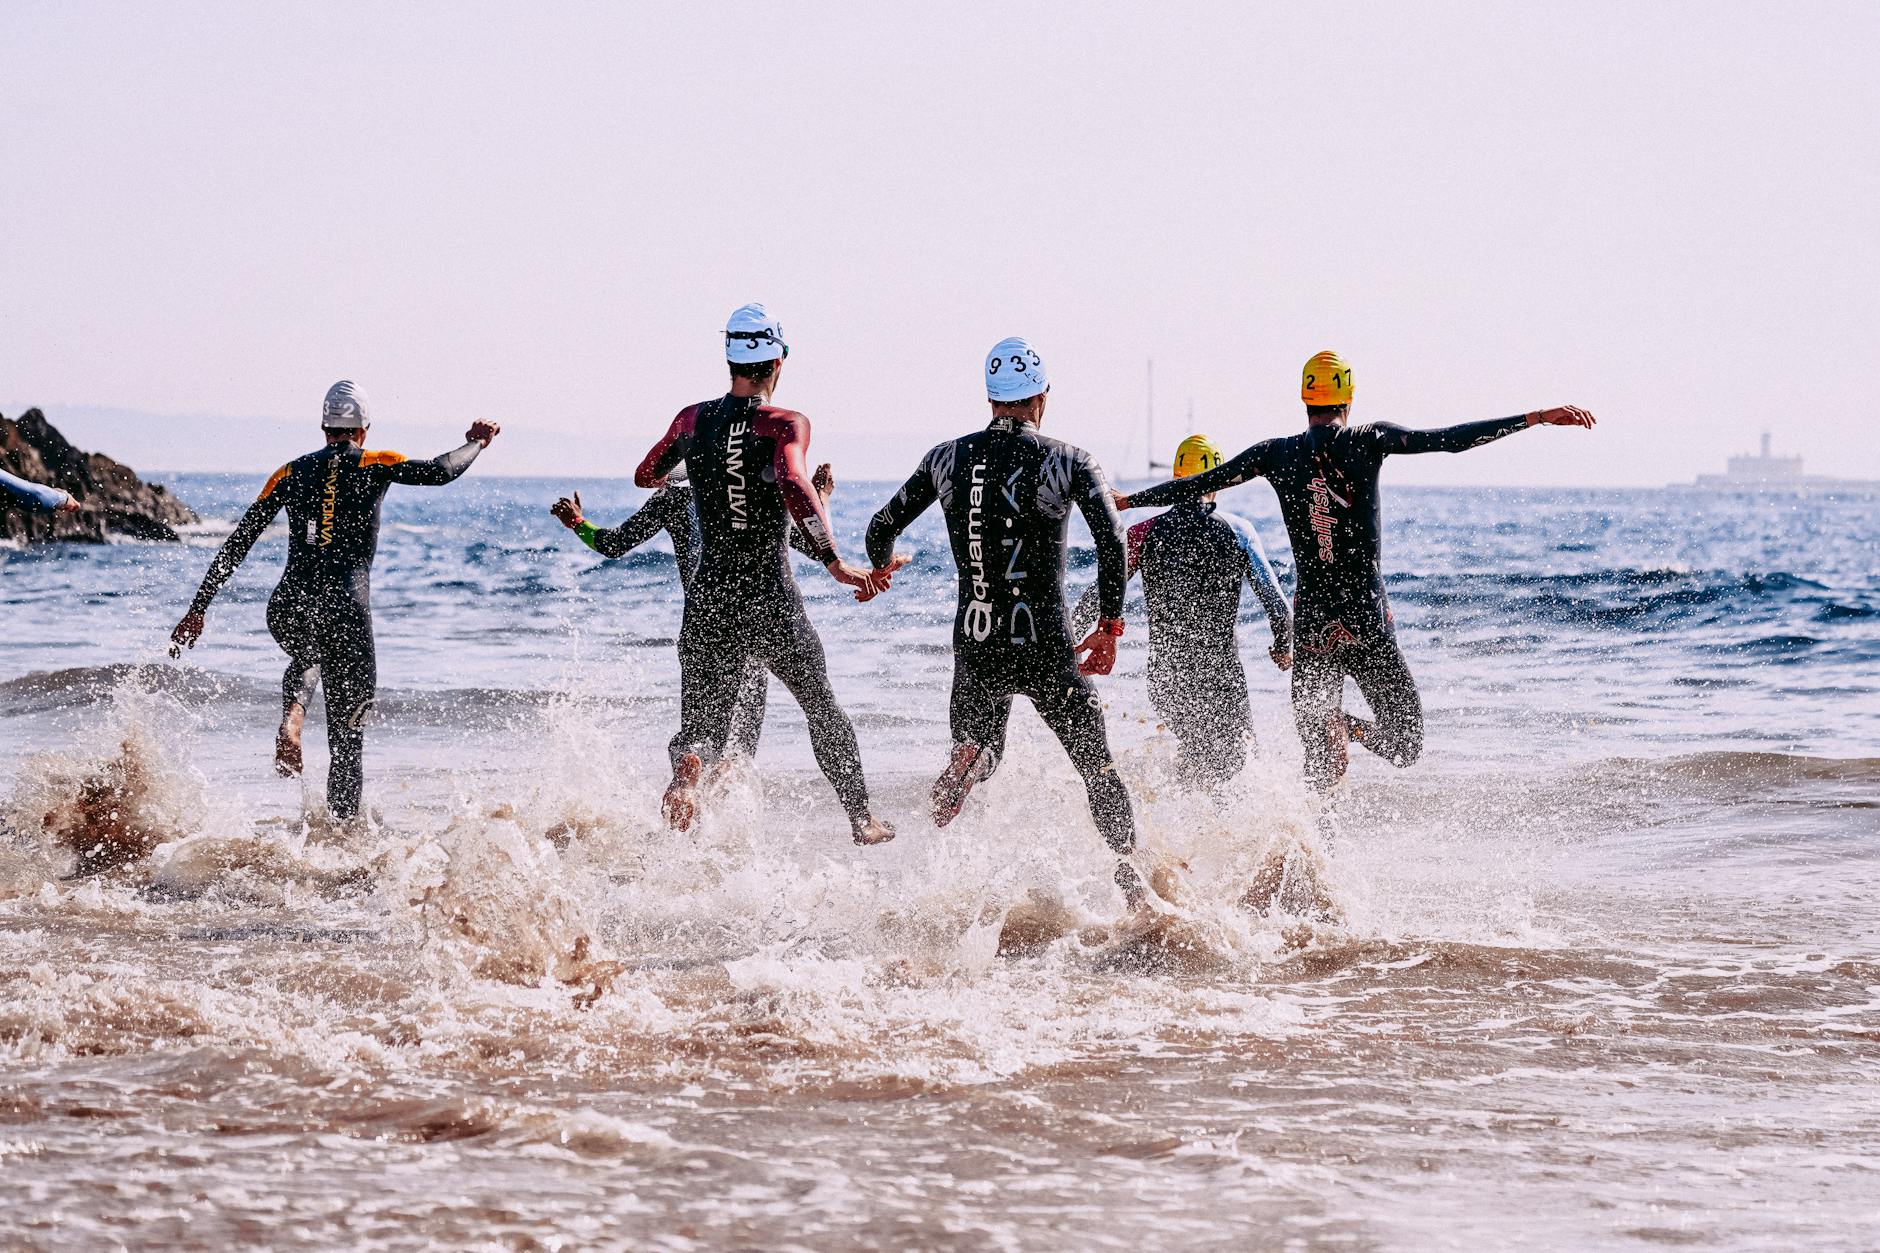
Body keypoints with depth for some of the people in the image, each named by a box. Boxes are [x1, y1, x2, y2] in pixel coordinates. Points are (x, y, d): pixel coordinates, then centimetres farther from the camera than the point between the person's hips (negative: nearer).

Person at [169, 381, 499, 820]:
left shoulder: (291, 473, 14)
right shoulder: (374, 466, 5)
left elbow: (237, 544, 12)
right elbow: (439, 471, -10)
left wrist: (198, 609, 14)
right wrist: (476, 443, 11)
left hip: (287, 610, 3)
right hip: (345, 611, -3)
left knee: (307, 659, 38)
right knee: (348, 739, 6)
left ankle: (291, 716, 6)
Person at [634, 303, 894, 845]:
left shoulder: (693, 420, 3)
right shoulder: (785, 425, -10)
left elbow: (645, 476, 20)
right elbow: (794, 485, -30)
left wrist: (666, 477, 45)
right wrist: (834, 563, -32)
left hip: (709, 598, 2)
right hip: (771, 598, -2)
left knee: (704, 720, 4)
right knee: (822, 708, 20)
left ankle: (686, 771, -32)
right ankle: (862, 820, 27)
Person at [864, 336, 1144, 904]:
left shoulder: (948, 458, 5)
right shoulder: (1069, 462, -4)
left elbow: (883, 527, 13)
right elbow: (1112, 542, -16)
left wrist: (880, 568, 36)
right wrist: (1109, 628, -7)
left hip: (976, 645, 2)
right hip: (1046, 647, -2)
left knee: (977, 752, 21)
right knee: (1097, 768, 10)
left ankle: (960, 768, -16)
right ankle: (1129, 872, -4)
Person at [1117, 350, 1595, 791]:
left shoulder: (1276, 454, 3)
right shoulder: (1368, 441, -3)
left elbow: (1197, 486, 10)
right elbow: (1451, 439, -11)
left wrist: (1127, 501, 24)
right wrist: (1537, 418, -9)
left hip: (1310, 626, 2)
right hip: (1369, 626, -2)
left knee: (1322, 763, 9)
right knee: (1403, 747, 8)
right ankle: (1349, 728, -14)